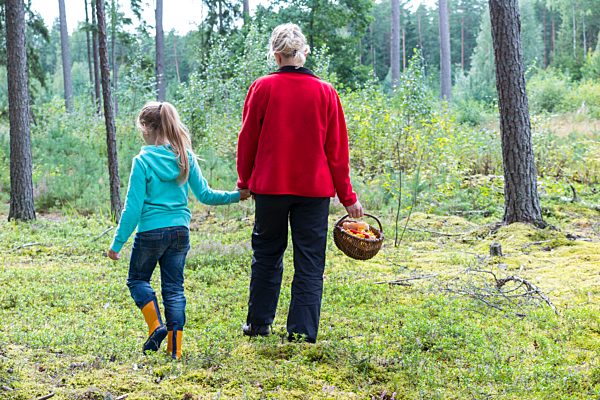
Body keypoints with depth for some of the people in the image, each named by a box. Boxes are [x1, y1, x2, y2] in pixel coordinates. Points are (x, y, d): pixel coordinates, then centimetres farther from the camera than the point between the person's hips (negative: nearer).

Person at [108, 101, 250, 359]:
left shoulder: (142, 161, -11)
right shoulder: (186, 157, 1)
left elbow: (133, 206, -11)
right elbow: (204, 194, 5)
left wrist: (118, 242, -5)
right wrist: (237, 195, 18)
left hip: (151, 231, -4)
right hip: (180, 230, 4)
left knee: (137, 279, 18)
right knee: (174, 288, 9)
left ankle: (156, 326, -2)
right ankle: (175, 349, 8)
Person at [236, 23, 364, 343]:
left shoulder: (262, 88, -5)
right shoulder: (325, 92, -2)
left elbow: (248, 139, 1)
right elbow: (337, 149, 2)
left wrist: (244, 181, 16)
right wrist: (347, 196, 9)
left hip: (270, 185, 0)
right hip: (314, 187, 0)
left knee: (266, 254, 16)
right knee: (309, 260, 6)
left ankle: (259, 323, 23)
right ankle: (302, 331, 2)